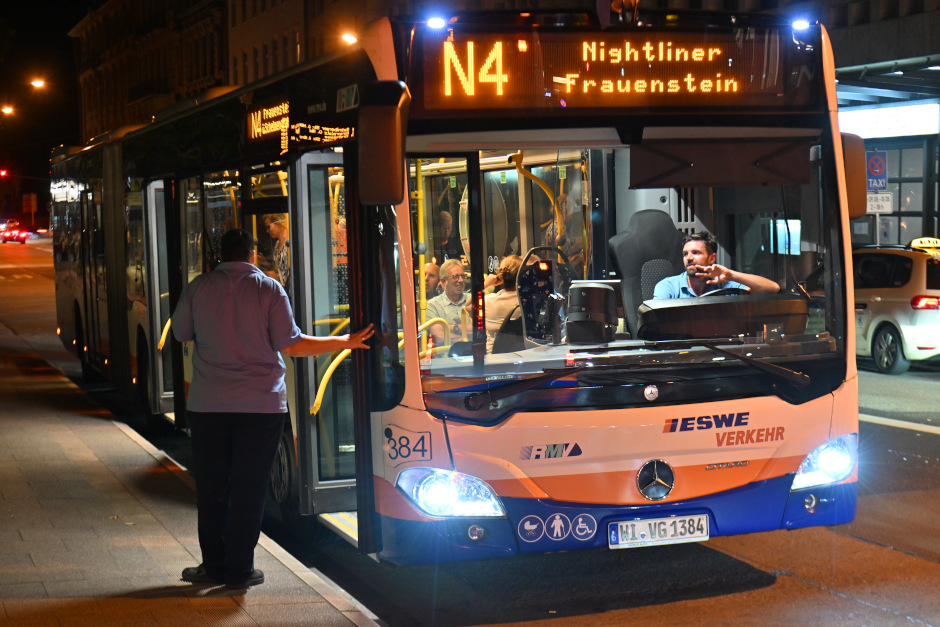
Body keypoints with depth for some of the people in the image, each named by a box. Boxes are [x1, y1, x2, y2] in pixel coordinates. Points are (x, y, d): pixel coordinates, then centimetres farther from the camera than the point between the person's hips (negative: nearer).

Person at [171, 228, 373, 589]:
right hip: (261, 405, -1)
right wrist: (346, 342, 4)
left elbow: (181, 333, 13)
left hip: (208, 406, 2)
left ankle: (213, 566, 16)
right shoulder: (269, 289, -3)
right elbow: (291, 345, -6)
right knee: (249, 489, 4)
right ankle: (240, 570, 7)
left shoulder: (199, 287, 2)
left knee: (211, 487, 10)